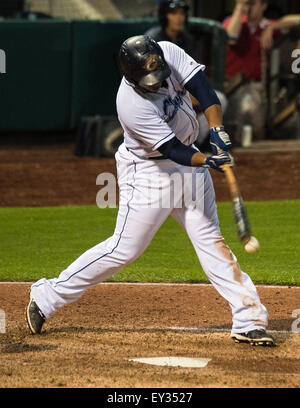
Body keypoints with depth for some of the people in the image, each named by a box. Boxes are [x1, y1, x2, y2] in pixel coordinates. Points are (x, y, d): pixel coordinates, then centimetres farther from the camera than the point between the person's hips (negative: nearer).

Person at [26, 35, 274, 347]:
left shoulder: (169, 53, -16)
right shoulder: (132, 105, -31)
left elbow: (202, 88, -15)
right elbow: (172, 149, -28)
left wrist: (217, 132, -28)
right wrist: (207, 161, -43)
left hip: (189, 161, 7)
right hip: (148, 172, -6)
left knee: (210, 240, 6)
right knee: (124, 248, -4)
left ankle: (248, 320, 6)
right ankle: (47, 296, 7)